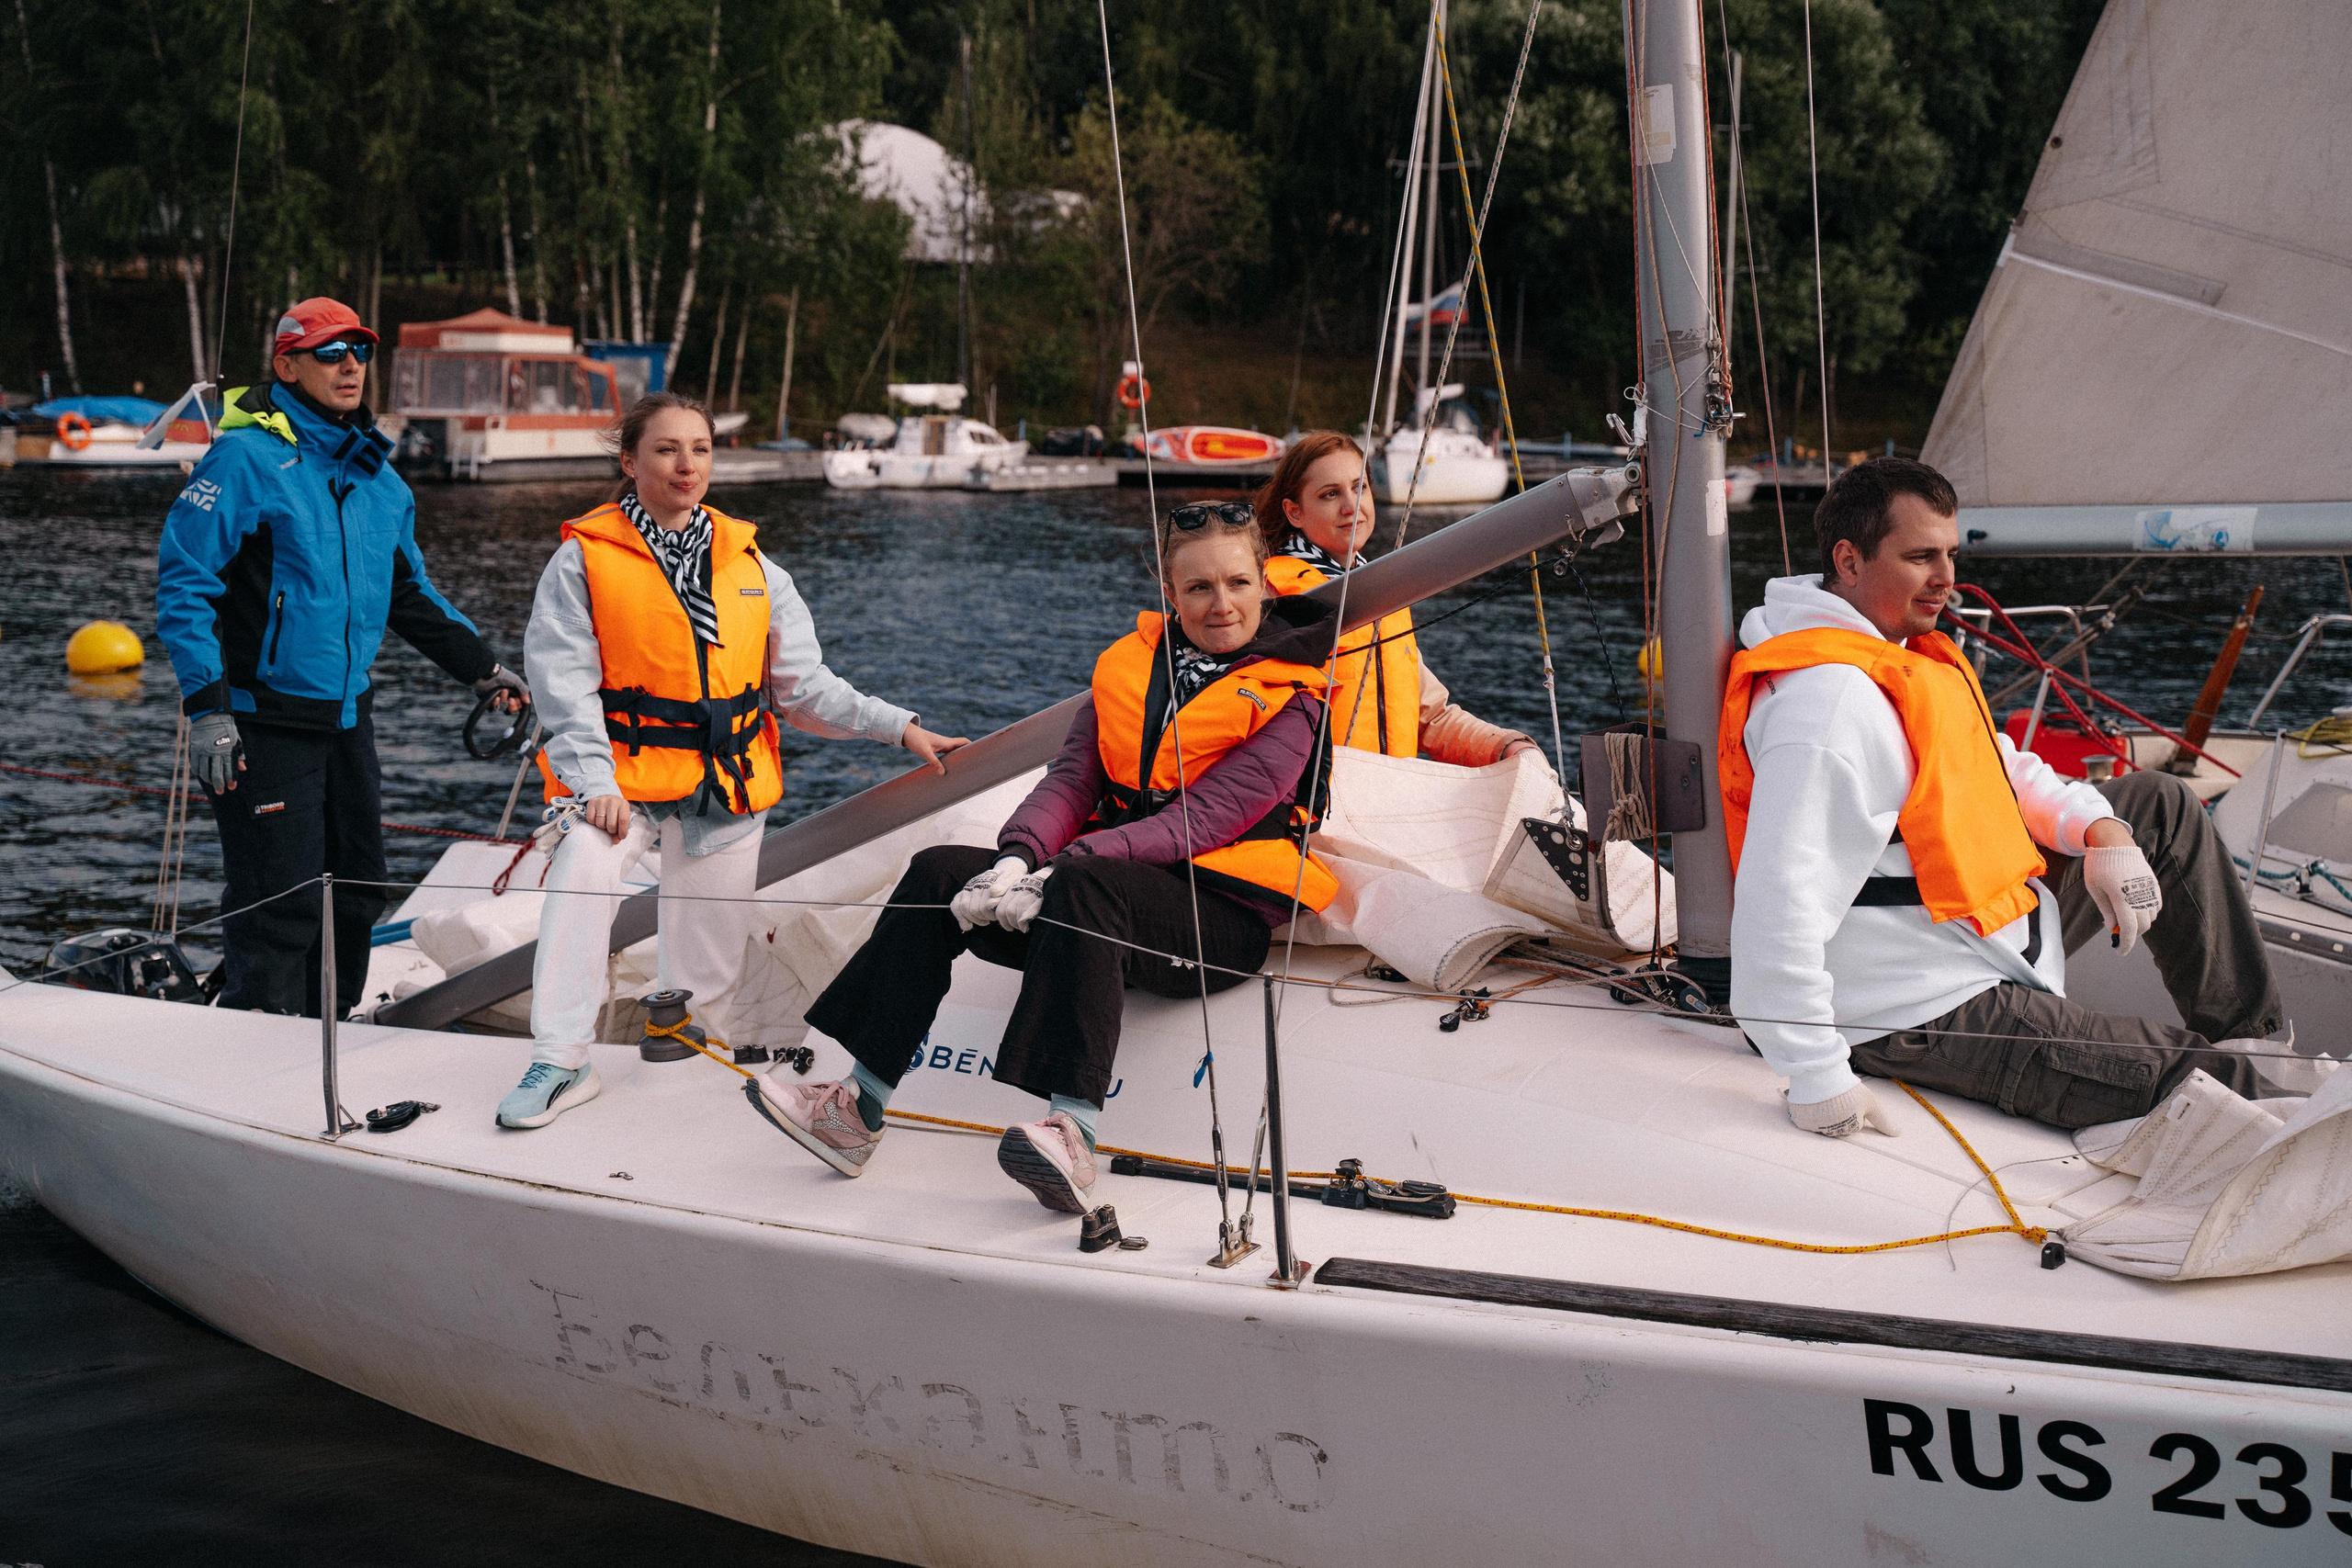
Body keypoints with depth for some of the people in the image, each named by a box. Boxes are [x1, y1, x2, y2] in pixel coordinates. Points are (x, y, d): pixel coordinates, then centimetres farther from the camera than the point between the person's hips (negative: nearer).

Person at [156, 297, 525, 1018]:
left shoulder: (379, 478, 11)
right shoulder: (247, 458, -11)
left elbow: (410, 593, 23)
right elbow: (183, 582, -14)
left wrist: (481, 666, 17)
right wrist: (206, 707, -20)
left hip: (348, 716, 7)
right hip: (266, 723, -7)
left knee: (354, 896, 14)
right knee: (278, 907, -7)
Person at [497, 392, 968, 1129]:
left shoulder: (750, 564, 10)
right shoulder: (585, 557, -1)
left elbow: (801, 684, 12)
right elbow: (564, 681, -6)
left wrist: (898, 726, 3)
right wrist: (594, 783, -18)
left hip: (728, 785, 4)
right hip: (624, 772, -4)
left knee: (708, 960, 5)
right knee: (582, 873, -30)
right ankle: (560, 1064, -23)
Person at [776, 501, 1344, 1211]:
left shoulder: (1289, 700, -3)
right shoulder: (1126, 666, 15)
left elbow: (1202, 820, -15)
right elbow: (1071, 778, 5)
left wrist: (1059, 870, -24)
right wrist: (1020, 857, -18)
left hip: (1219, 916, -6)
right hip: (1102, 895, 6)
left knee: (1084, 885, -36)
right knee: (940, 871, -14)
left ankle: (1073, 1132, -48)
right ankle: (856, 1107, -17)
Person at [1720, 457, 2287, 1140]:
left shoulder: (1902, 648, 8)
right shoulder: (1831, 697, -27)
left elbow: (1993, 769, 21)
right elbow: (1780, 899, -34)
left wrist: (2103, 831, 3)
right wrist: (1817, 1078, -33)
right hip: (1926, 1014, -11)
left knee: (2157, 802, 21)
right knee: (2204, 1085, -17)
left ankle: (2252, 1037, 28)